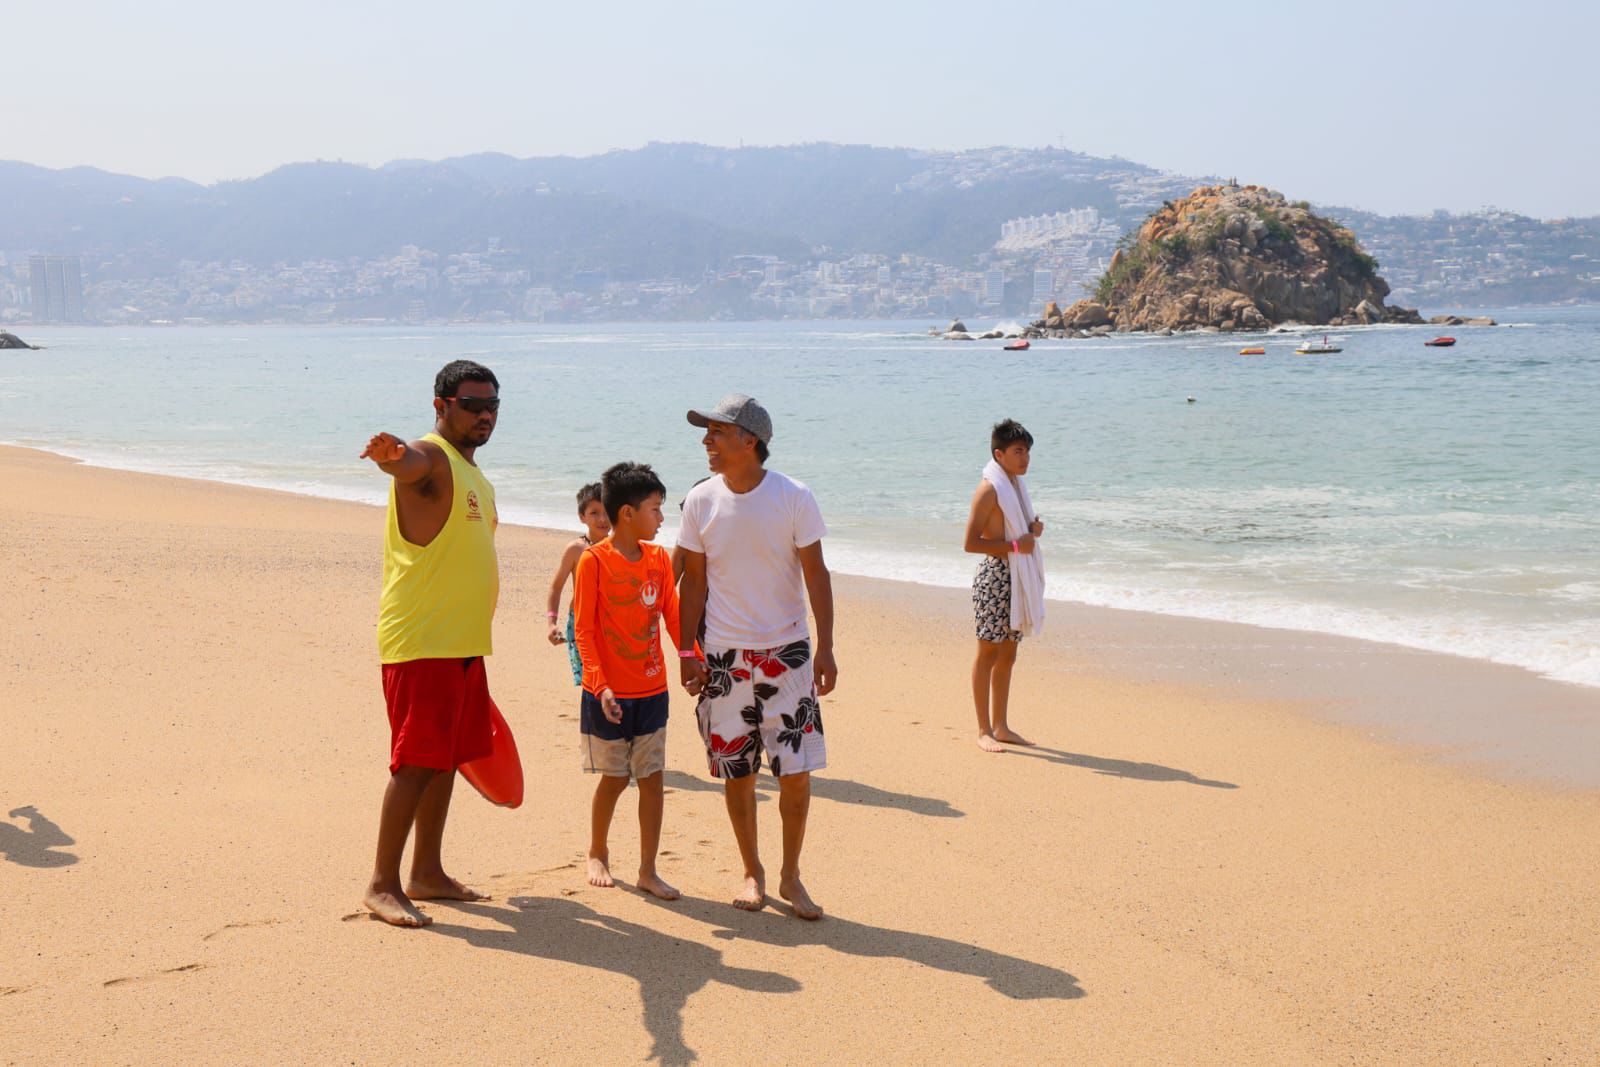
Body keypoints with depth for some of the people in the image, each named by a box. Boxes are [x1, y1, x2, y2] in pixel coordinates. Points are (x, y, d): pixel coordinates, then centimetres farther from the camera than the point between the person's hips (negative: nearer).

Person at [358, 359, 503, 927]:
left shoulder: (474, 475, 18)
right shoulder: (430, 458, -10)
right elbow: (407, 464, -36)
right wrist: (390, 454, -60)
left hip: (463, 645, 9)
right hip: (421, 644, -9)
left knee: (447, 758, 13)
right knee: (416, 763, -9)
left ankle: (427, 873, 23)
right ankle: (383, 884, -2)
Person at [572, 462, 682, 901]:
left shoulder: (659, 558, 5)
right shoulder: (593, 560, -10)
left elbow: (673, 618, 9)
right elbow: (584, 630, -10)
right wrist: (600, 686, -18)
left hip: (653, 691, 4)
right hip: (609, 695, -4)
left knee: (652, 778, 4)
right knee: (613, 777, 6)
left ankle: (648, 870, 11)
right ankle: (597, 854, 28)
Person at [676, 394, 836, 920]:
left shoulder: (794, 498, -8)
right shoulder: (701, 500, -2)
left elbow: (816, 575, -4)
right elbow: (694, 580, 5)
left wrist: (826, 649, -8)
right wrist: (686, 650, 1)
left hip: (786, 651, -1)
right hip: (724, 655, 2)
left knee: (796, 770, -2)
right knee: (736, 771, 6)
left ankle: (790, 876, 14)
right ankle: (752, 872, 23)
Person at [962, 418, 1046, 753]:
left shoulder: (1016, 484, 14)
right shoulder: (989, 489, -13)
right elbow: (971, 542, -18)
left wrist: (1033, 529, 5)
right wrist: (1015, 544, -21)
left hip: (1018, 578, 9)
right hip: (994, 577, -9)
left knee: (1008, 654, 12)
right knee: (989, 651, -4)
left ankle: (1000, 726, 20)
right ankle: (984, 731, 0)